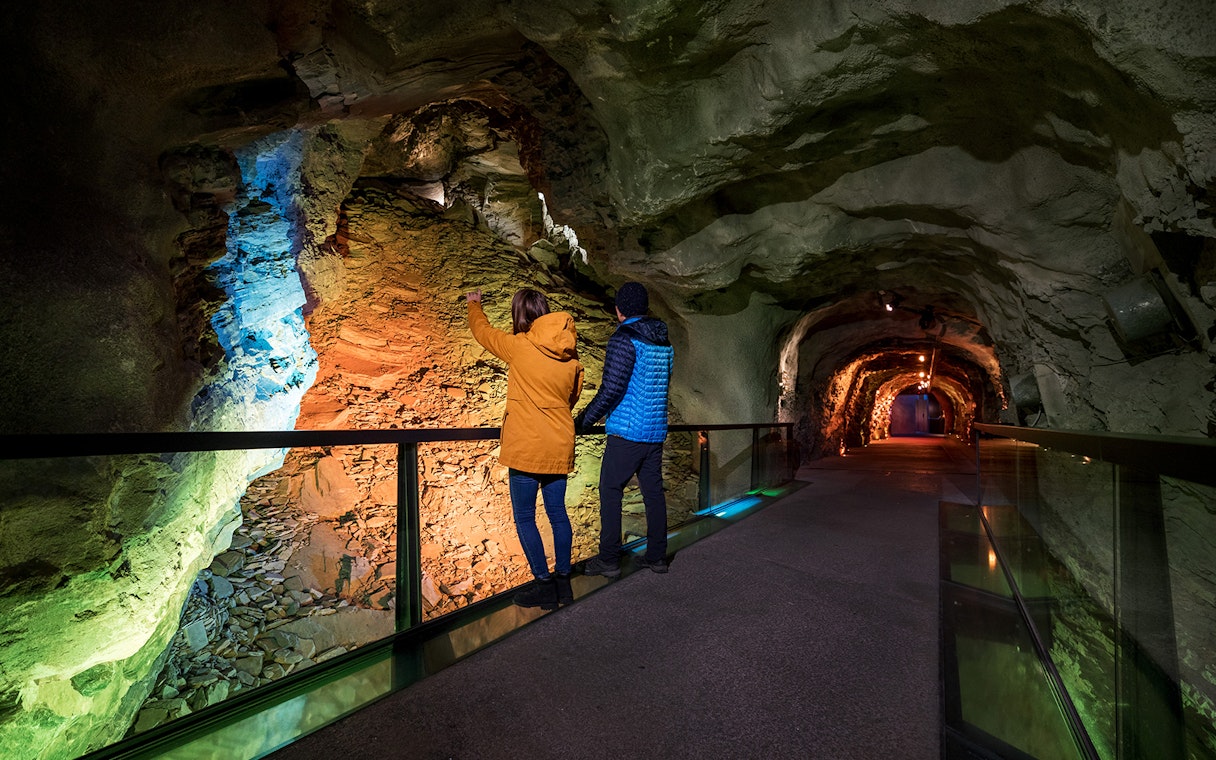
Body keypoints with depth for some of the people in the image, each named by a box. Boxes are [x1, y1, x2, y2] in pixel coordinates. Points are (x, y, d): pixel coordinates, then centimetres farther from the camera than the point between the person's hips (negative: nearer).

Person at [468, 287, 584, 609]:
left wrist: (474, 305, 28)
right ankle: (562, 580, 25)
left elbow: (482, 331, 8)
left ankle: (544, 585, 11)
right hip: (559, 447, 6)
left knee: (524, 518, 7)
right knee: (557, 513, 15)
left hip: (526, 448, -5)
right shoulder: (571, 354, 4)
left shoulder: (520, 346, -11)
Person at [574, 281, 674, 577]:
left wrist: (583, 421, -8)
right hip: (656, 431, 8)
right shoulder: (664, 342, 12)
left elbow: (611, 389, -18)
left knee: (610, 491, 2)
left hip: (626, 431, -7)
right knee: (653, 492, 12)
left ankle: (608, 559, 7)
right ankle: (656, 556, 20)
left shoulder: (624, 338, -12)